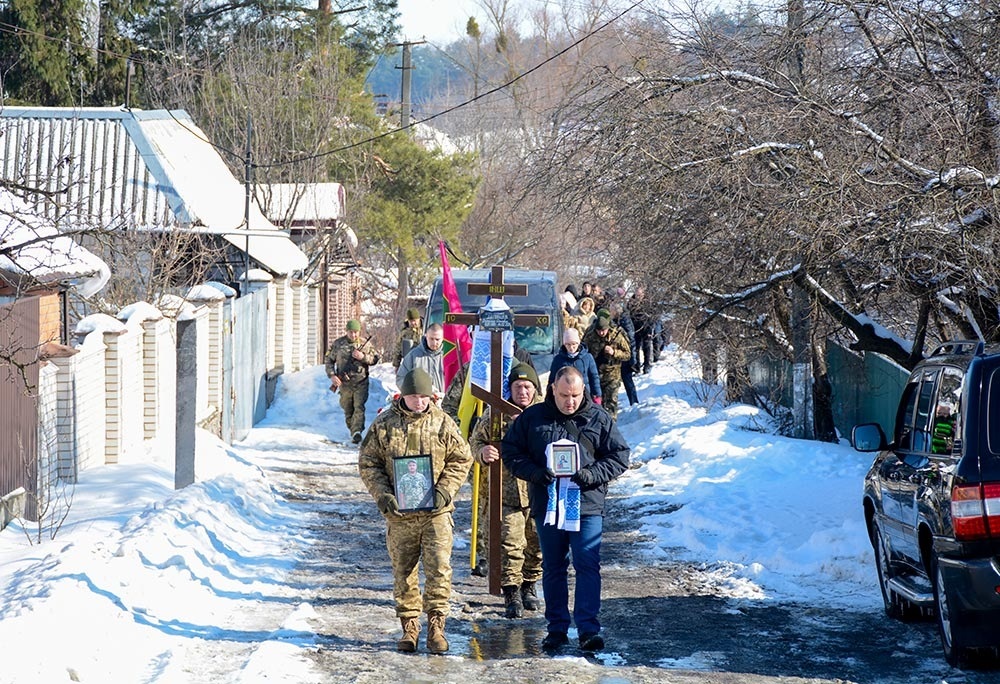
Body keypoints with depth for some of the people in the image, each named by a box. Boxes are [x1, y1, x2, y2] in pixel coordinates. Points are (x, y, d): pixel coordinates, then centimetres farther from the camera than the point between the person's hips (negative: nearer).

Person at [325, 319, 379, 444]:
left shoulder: (366, 344, 2)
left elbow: (375, 359, 5)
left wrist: (363, 357, -14)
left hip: (361, 383, -2)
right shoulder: (338, 344, 3)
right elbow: (329, 360, 8)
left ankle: (357, 431, -23)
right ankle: (352, 430, 26)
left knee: (359, 407, -16)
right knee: (348, 410, 10)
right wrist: (332, 375, -6)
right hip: (344, 383, 2)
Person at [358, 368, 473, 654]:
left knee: (439, 568, -7)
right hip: (399, 513, 1)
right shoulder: (384, 424, 2)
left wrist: (444, 491, -9)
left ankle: (436, 625, 1)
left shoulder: (443, 423, 2)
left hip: (436, 511, -1)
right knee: (403, 572, 7)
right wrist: (382, 494, -9)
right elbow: (368, 463, 5)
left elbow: (460, 460, 5)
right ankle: (409, 627, 17)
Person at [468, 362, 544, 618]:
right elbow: (476, 440, 7)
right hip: (506, 492, -2)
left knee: (536, 543, 13)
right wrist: (483, 452, -16)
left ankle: (529, 586, 32)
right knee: (509, 544, -6)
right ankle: (511, 594, 3)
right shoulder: (495, 413, -2)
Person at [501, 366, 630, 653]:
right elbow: (510, 451, 7)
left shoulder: (599, 419, 2)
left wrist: (592, 475, -12)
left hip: (586, 506, -2)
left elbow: (620, 455, 5)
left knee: (588, 566, -6)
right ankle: (557, 628, 17)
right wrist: (535, 473, -11)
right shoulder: (532, 417, 3)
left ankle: (589, 628, -4)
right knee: (553, 568, 9)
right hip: (547, 506, 2)